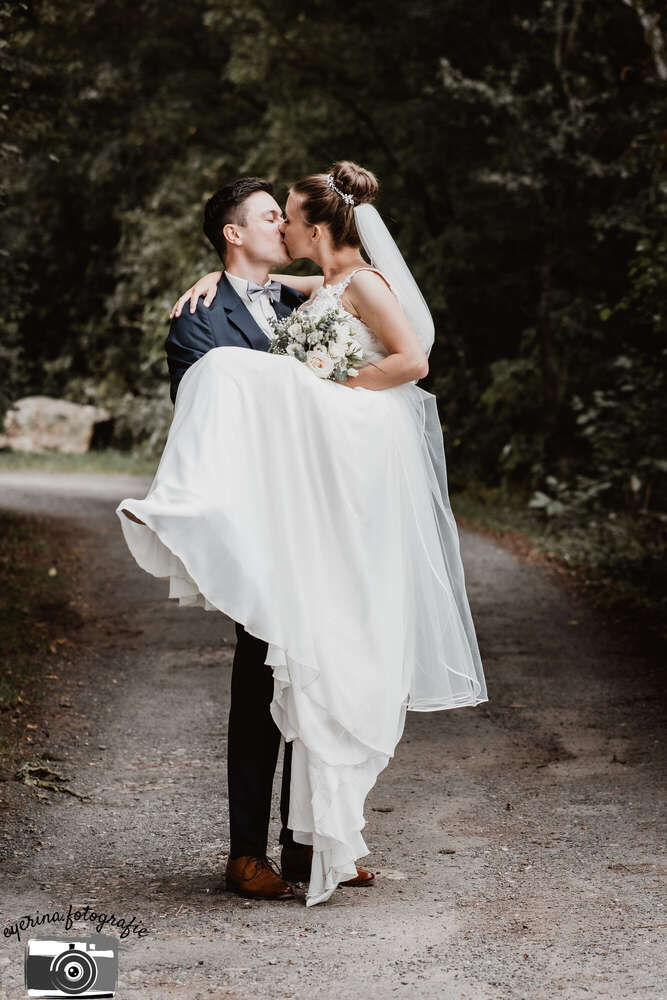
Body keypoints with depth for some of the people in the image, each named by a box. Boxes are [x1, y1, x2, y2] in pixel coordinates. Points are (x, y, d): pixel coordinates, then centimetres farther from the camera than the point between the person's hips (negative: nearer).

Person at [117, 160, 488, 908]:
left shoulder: (363, 282, -3)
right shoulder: (319, 289, 21)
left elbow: (413, 359, -14)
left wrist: (331, 392, -12)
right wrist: (213, 278, 16)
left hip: (361, 459, -8)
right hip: (325, 466, 8)